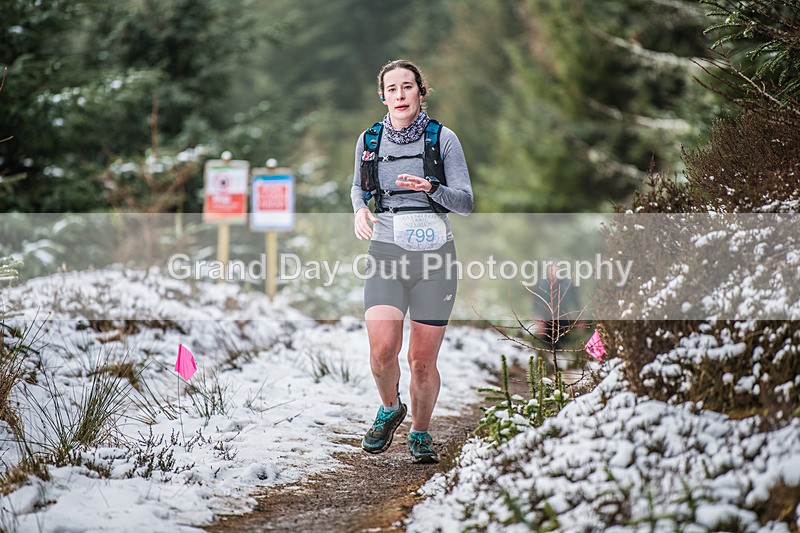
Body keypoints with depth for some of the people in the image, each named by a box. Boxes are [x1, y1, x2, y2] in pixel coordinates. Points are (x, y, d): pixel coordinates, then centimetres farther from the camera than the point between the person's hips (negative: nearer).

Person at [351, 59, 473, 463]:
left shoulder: (443, 138, 1)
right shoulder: (370, 140, 8)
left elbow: (465, 202, -1)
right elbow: (358, 188, 25)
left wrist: (431, 187, -20)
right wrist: (360, 210, 3)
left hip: (434, 254, -1)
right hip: (386, 252, 1)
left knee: (423, 361, 1)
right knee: (382, 349, -17)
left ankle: (420, 432, 26)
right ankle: (390, 408, 14)